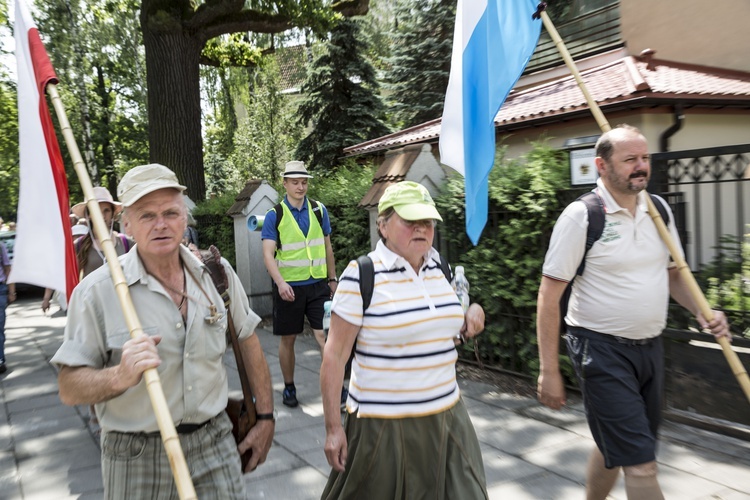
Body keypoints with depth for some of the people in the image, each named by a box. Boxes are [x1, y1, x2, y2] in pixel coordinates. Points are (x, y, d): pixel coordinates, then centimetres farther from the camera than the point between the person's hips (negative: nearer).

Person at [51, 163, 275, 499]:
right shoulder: (97, 291, -13)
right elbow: (69, 389, -12)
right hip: (137, 459, -2)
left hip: (215, 443, 2)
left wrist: (265, 417, 8)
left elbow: (248, 341, 7)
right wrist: (120, 376, -32)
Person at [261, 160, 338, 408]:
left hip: (317, 284, 2)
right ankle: (289, 388, 25)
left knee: (324, 334, -6)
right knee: (288, 339, 9)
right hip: (289, 286, -1)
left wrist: (332, 278, 15)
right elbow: (268, 254, -12)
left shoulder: (319, 210, 6)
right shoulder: (274, 215, -3)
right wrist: (280, 282, -26)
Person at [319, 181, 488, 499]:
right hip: (383, 425, -5)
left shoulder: (441, 268, 4)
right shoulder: (360, 276, -14)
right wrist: (333, 426, -12)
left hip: (447, 417, 5)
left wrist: (472, 317, -2)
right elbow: (335, 355, -12)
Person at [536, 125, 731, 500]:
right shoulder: (580, 216, -15)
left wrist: (702, 312, -2)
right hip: (602, 351, -6)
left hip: (650, 346, 7)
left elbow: (672, 273, 18)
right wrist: (548, 371, -15)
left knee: (613, 448, 21)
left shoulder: (658, 209, 5)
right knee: (641, 466, -5)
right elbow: (549, 297, -14)